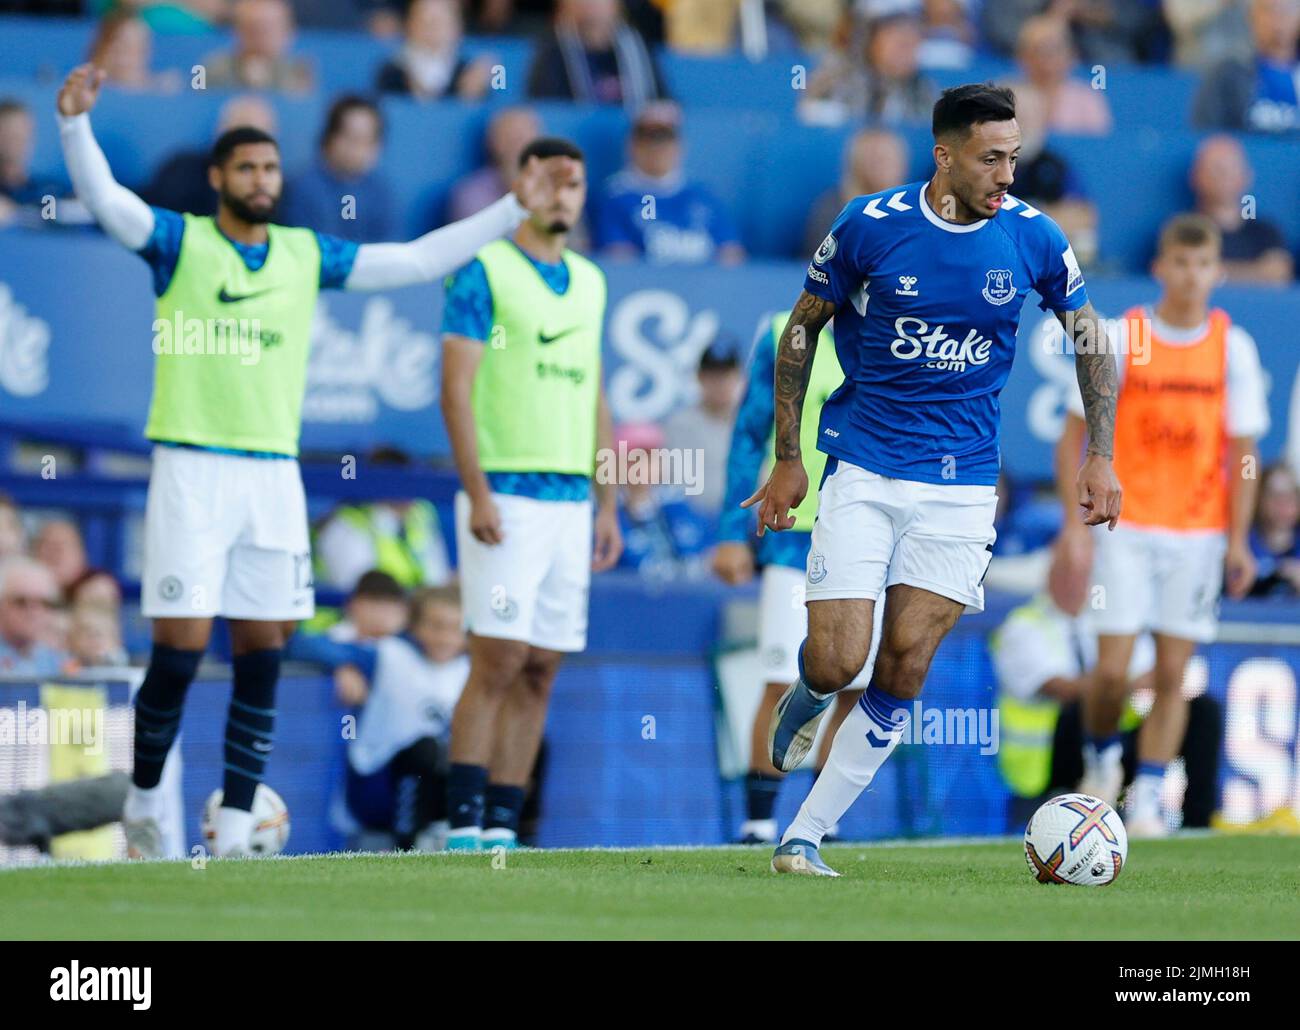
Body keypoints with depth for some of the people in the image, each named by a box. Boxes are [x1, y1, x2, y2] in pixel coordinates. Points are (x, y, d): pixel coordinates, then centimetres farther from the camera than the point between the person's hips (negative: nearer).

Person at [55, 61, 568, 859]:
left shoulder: (308, 255, 12)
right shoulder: (180, 242, 1)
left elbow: (417, 260, 17)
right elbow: (105, 199, -14)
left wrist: (512, 211, 15)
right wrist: (75, 122, -31)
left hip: (274, 476, 4)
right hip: (191, 471, -4)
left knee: (262, 659, 1)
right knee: (181, 650, -7)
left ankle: (234, 833, 6)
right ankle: (143, 802, 13)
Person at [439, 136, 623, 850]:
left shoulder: (589, 281, 16)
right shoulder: (484, 272, -3)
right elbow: (455, 389, -9)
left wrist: (606, 504, 16)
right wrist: (477, 493, -17)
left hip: (571, 501, 6)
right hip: (506, 492, -6)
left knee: (539, 672, 4)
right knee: (498, 659, -12)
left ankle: (502, 824, 6)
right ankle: (463, 823, -11)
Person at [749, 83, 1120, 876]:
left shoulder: (1033, 237, -3)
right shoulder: (869, 226, -8)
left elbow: (1088, 334, 12)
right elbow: (803, 330, 5)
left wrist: (1100, 456, 5)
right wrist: (788, 460, 5)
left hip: (961, 484, 2)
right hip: (862, 471, -1)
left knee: (903, 671, -6)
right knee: (836, 663, -12)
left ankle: (806, 836, 6)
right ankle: (809, 697, 27)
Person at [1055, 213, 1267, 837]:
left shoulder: (1233, 347, 1)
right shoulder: (1120, 339, -3)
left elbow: (1242, 453, 5)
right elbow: (1074, 436, 1)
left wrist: (1237, 541, -1)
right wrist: (1075, 522, -8)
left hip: (1198, 531, 1)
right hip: (1124, 524, -1)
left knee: (1172, 673, -1)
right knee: (1112, 668, -7)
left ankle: (1146, 801, 7)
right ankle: (1100, 758, 21)